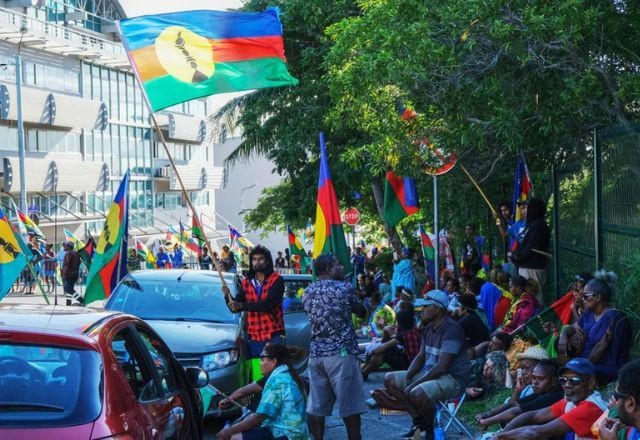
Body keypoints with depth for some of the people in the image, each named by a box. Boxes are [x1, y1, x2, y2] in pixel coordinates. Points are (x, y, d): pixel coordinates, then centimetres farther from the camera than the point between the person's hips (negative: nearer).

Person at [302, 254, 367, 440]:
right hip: (341, 352, -5)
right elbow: (362, 312, 9)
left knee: (316, 405, 6)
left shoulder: (308, 292, 9)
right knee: (349, 404, 1)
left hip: (316, 353, 5)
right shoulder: (345, 288, -5)